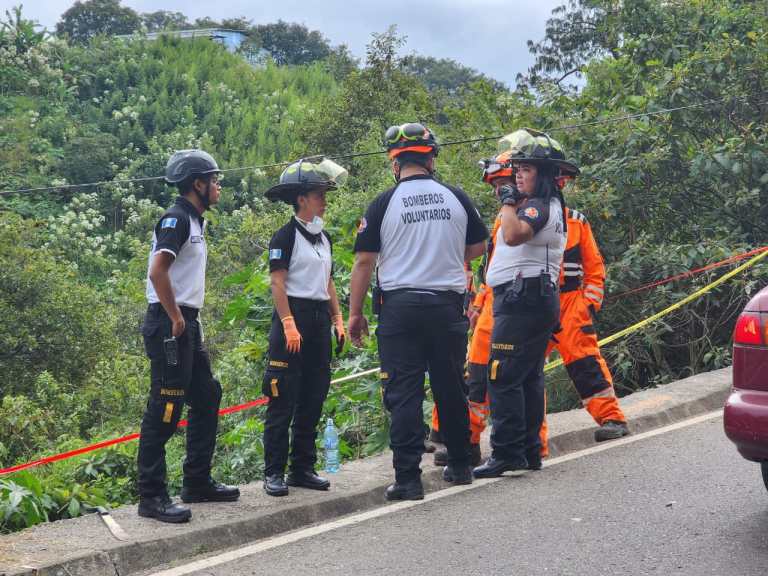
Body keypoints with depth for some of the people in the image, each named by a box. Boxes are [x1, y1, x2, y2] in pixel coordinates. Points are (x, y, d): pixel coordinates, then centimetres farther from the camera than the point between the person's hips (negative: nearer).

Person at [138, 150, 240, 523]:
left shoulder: (193, 221, 17)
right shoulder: (176, 218, -13)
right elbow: (157, 272, -25)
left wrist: (190, 319, 15)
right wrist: (176, 318, -18)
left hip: (187, 324, 10)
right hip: (169, 325, -10)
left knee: (206, 397, 15)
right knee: (165, 409, -8)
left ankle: (198, 482, 24)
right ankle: (151, 497, -3)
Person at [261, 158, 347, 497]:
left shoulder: (323, 238, 16)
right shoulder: (286, 236, -8)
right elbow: (278, 283, -13)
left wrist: (338, 320, 12)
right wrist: (289, 325, -20)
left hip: (319, 320, 8)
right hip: (293, 315, -8)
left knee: (313, 399, 10)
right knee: (283, 400, -5)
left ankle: (303, 468, 19)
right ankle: (274, 473, 1)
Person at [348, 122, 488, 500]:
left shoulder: (384, 204, -3)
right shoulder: (456, 198, 5)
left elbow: (364, 261, -4)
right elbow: (478, 247, 15)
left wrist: (355, 313, 2)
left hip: (400, 305, -3)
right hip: (448, 305, 3)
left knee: (404, 393, 0)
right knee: (451, 388, 15)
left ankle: (408, 479, -3)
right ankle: (459, 466, 27)